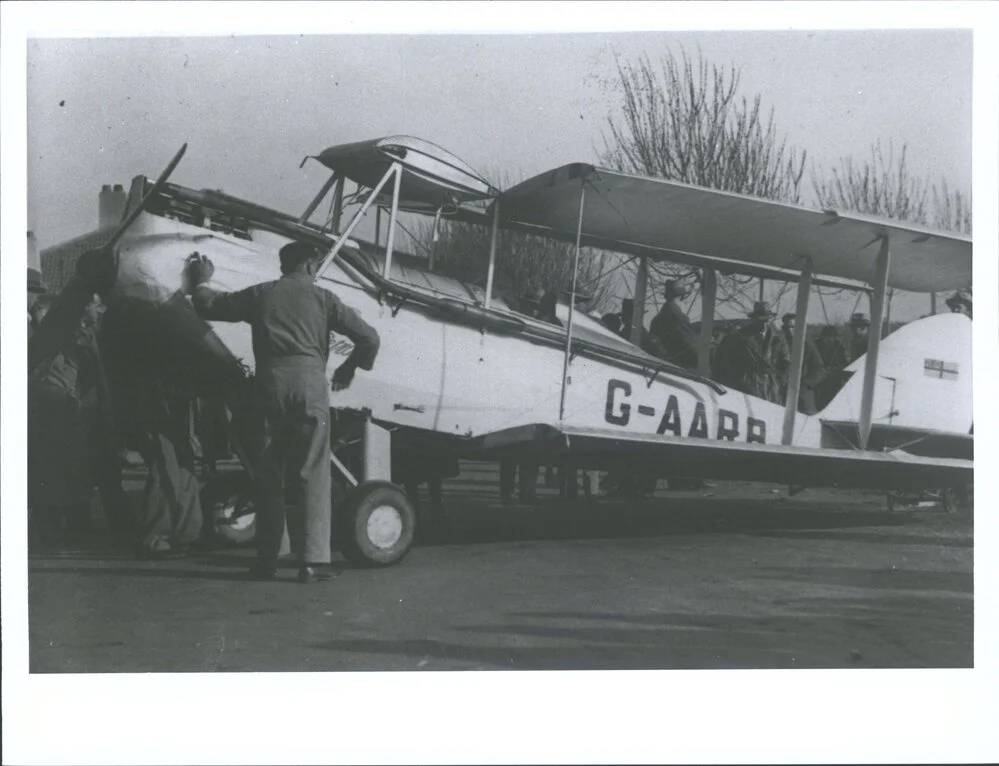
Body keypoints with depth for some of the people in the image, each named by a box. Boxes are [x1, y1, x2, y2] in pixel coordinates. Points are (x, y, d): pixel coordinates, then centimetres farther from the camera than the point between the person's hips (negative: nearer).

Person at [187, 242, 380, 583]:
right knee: (311, 474, 0)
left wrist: (200, 281, 42)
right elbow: (369, 336, 7)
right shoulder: (321, 297, 11)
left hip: (270, 383, 2)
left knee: (268, 475, 10)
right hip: (309, 382, -2)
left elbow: (210, 306, 22)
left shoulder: (260, 294, 16)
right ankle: (314, 560, -6)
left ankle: (266, 560, 11)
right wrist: (349, 367, 24)